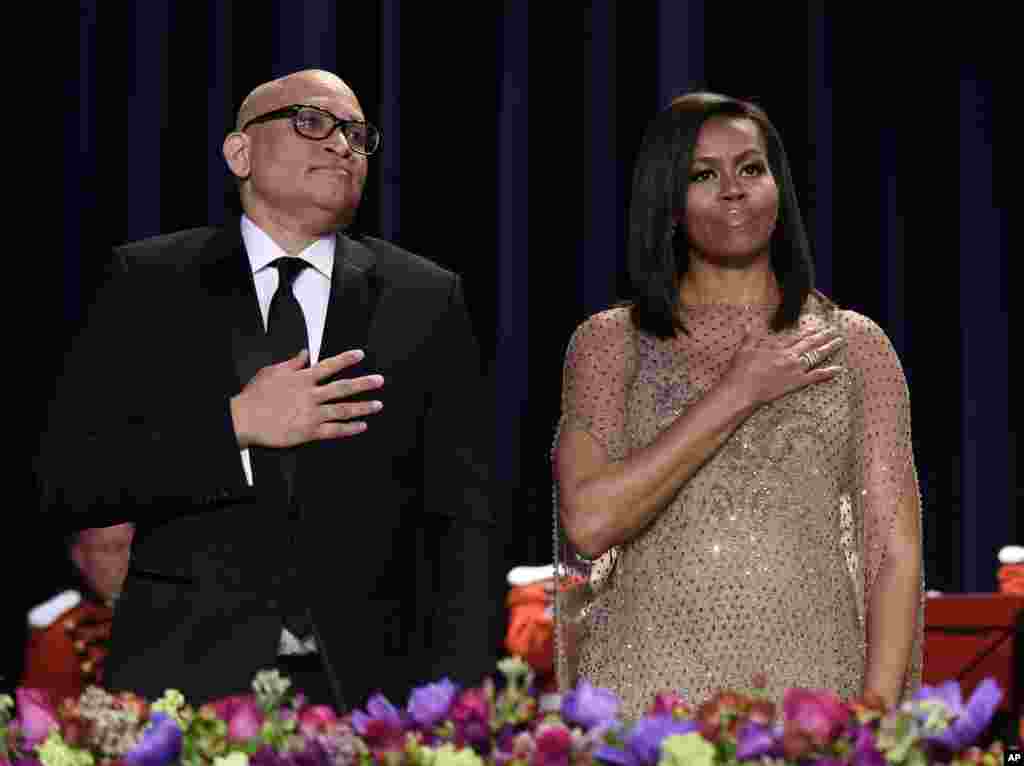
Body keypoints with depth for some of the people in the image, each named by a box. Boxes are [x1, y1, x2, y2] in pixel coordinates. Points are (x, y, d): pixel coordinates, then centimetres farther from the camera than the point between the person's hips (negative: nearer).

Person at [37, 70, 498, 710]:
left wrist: (455, 700, -8)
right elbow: (67, 478, -4)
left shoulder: (426, 298, 7)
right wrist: (234, 425, -15)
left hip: (362, 682, 1)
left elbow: (461, 518, 3)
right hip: (187, 677, -1)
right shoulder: (150, 282, 4)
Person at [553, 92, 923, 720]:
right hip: (647, 685, -1)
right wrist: (737, 393, -11)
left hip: (812, 687, 1)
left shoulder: (854, 344, 5)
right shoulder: (611, 342, 3)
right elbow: (588, 522, -11)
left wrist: (877, 713, -11)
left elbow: (896, 549, 1)